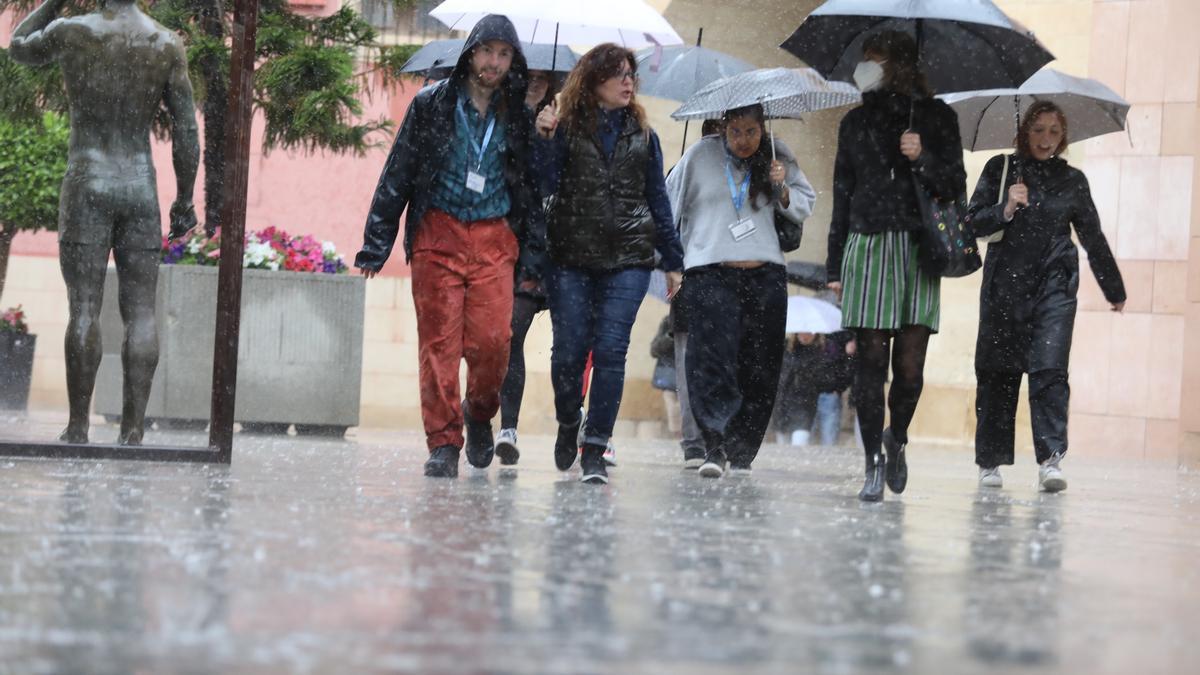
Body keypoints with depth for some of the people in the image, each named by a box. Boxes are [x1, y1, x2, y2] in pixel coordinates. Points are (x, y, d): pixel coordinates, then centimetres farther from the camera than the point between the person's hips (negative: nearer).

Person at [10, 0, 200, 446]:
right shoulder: (168, 45, 0)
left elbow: (18, 49, 19)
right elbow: (186, 132, -1)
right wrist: (184, 201, 7)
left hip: (87, 189, -1)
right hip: (141, 192, 2)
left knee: (84, 308, -3)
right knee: (140, 312, 0)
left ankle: (78, 428, -4)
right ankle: (132, 430, -3)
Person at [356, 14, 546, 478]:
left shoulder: (518, 118, 11)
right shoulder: (432, 104, 5)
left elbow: (532, 191, 15)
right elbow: (397, 175, 5)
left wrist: (533, 257, 7)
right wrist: (376, 244, 0)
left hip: (494, 239, 1)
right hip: (437, 234, -1)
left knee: (492, 339, -11)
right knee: (439, 341, -5)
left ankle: (479, 413, 17)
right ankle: (443, 442, 1)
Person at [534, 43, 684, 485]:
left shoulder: (642, 134, 12)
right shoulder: (567, 127, 4)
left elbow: (657, 197, 15)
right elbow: (547, 185, -4)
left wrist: (673, 259, 14)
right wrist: (544, 140, -18)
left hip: (628, 259, 1)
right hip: (572, 257, -1)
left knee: (610, 350, -7)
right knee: (569, 349, 0)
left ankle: (595, 448, -5)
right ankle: (568, 425, 27)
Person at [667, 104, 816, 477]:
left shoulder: (776, 156, 11)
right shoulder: (701, 155, 4)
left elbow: (804, 208, 17)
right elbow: (668, 204, 11)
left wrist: (782, 189, -3)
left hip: (766, 274, 3)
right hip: (711, 272, -3)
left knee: (759, 366, 2)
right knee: (712, 356, -16)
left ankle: (742, 453, 9)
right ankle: (715, 446, -22)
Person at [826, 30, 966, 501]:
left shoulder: (936, 117, 8)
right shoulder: (856, 122, 15)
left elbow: (955, 188, 7)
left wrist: (923, 159, -13)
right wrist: (835, 266, 11)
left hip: (918, 250, -1)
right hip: (867, 247, 2)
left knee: (909, 364, -4)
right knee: (871, 361, -5)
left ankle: (897, 438, 22)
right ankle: (874, 463, 0)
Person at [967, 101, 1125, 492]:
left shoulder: (1072, 180, 9)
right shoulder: (1000, 169, 7)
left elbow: (1092, 237, 18)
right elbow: (974, 223, 3)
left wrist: (1114, 289, 24)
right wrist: (1005, 210, -16)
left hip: (1054, 286, 0)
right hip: (1004, 285, 0)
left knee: (1049, 369, -12)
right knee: (997, 372, 2)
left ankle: (1051, 459, -17)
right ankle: (990, 462, 11)